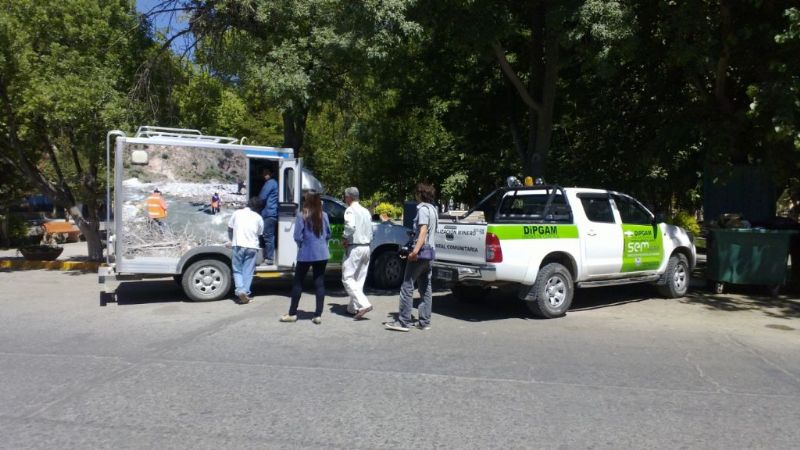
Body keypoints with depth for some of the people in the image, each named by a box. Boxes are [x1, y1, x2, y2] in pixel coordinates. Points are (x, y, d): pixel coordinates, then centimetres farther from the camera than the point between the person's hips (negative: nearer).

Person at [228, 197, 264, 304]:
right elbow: (259, 234, 11)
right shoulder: (258, 218, 8)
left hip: (238, 245, 0)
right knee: (248, 272, 7)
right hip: (252, 247, 0)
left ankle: (240, 291, -9)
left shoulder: (237, 213, 9)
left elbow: (229, 228, 16)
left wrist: (233, 240, 31)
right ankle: (245, 293, 2)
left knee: (237, 270, 9)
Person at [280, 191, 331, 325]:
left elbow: (298, 237, -11)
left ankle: (292, 314, 16)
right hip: (322, 254, 3)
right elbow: (328, 235, 7)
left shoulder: (302, 216, -11)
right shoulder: (324, 216, 1)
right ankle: (318, 315, 8)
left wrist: (301, 245, 8)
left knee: (298, 283, 9)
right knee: (319, 283, 7)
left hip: (306, 254, -3)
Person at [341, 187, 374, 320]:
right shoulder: (366, 211, 14)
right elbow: (370, 232, 14)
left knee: (347, 278, -4)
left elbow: (350, 226, -27)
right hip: (366, 247, 8)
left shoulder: (350, 210, -10)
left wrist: (344, 238, -13)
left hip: (354, 248, -8)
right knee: (359, 279, 14)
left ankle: (364, 304, -16)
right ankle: (354, 307, 19)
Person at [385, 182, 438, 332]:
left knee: (407, 287, -6)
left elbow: (423, 231, -22)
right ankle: (424, 322, 12)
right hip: (429, 252, 9)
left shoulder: (423, 209, -11)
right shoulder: (432, 208, 16)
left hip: (421, 252, -9)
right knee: (425, 288, 10)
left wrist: (415, 251, -30)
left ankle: (403, 322, -5)